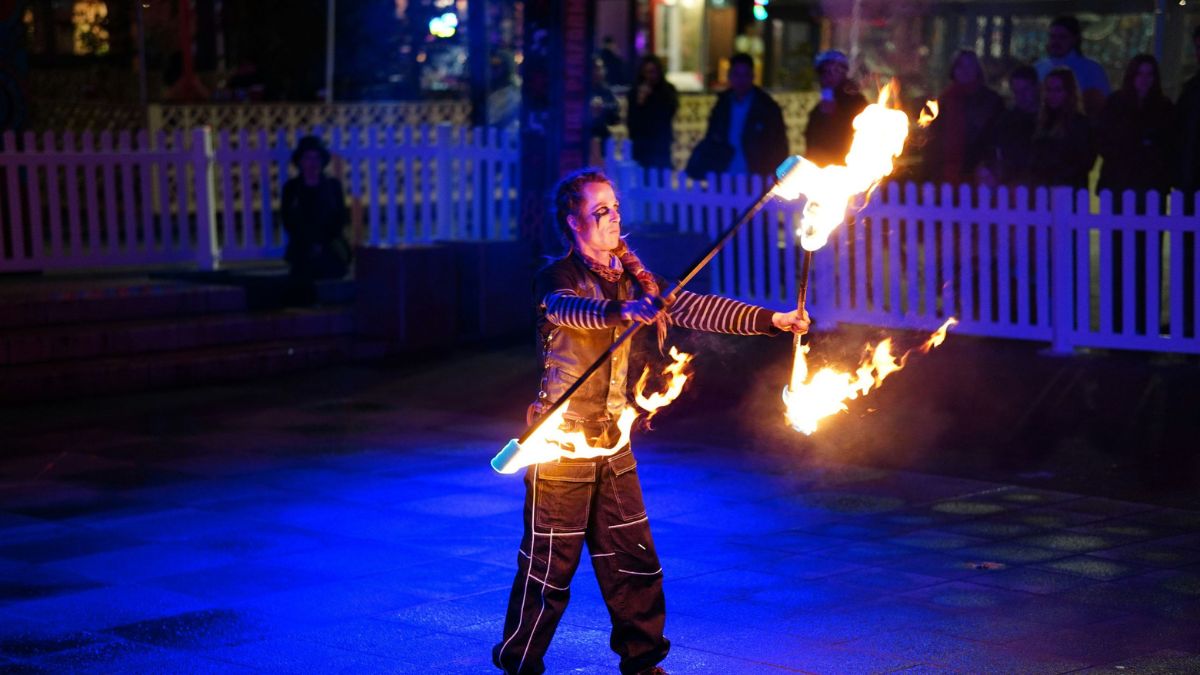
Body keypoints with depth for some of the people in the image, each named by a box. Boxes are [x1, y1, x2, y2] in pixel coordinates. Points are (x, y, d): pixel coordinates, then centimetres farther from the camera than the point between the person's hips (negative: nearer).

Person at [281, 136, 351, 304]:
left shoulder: (333, 186, 9)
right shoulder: (291, 188, 7)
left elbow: (340, 220, 4)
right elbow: (288, 222, 2)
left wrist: (322, 244, -12)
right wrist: (310, 246, -12)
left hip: (330, 245, 1)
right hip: (302, 246, -1)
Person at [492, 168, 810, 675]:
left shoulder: (629, 277, 9)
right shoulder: (556, 278, -11)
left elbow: (689, 308, 2)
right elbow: (570, 309, -33)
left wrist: (769, 320, -8)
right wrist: (624, 310, -54)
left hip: (611, 441, 6)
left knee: (634, 560, 9)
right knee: (550, 564, -2)